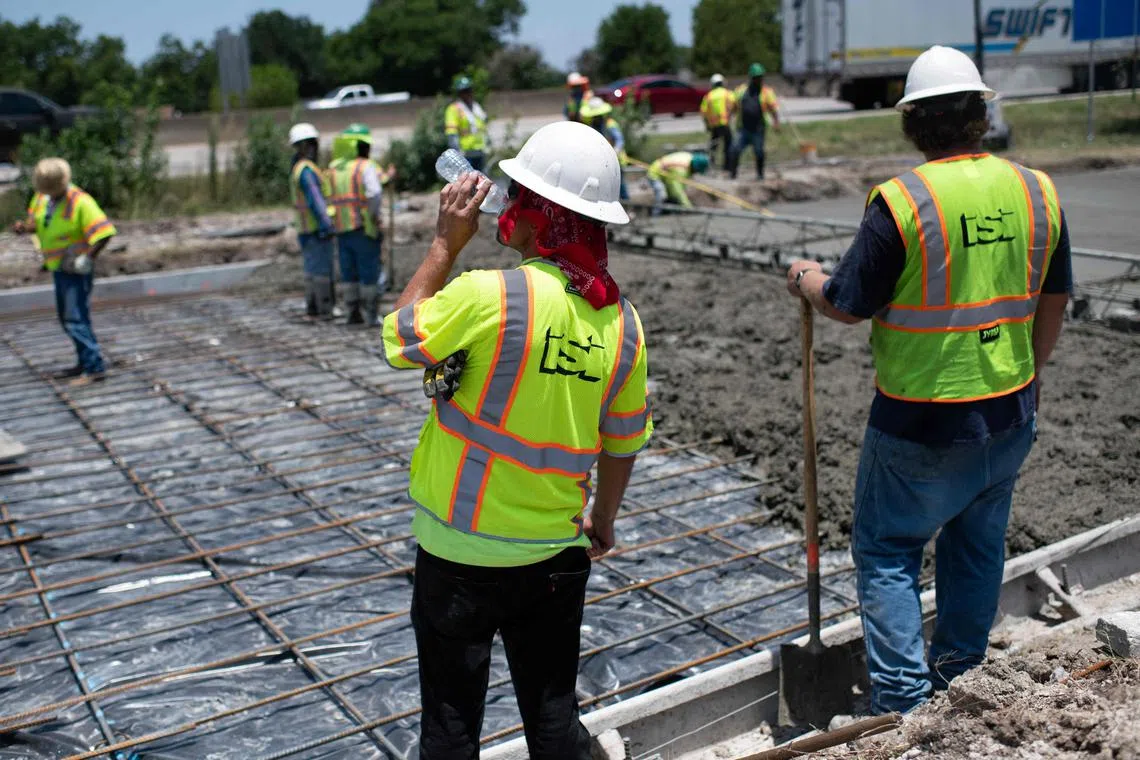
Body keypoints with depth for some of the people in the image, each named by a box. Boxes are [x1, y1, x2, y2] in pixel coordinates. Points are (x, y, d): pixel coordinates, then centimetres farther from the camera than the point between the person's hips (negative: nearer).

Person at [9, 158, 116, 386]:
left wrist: (87, 258, -25)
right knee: (66, 318, 16)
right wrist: (23, 227, -6)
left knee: (76, 318, -13)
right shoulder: (42, 197, 2)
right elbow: (35, 222, 16)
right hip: (59, 268, 9)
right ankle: (85, 362, 27)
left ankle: (95, 368, -12)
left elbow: (104, 232, -24)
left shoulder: (80, 202, -20)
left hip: (76, 270, -9)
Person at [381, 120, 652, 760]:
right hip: (557, 551, 5)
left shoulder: (488, 297, -23)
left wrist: (447, 242, -2)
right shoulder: (621, 319, -5)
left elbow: (399, 337, -6)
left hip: (461, 549, -4)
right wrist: (604, 519, 22)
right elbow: (624, 442, 6)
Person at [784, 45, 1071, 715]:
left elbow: (848, 305, -11)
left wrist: (807, 280, 10)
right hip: (1011, 414, 6)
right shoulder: (1037, 191, 0)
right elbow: (1055, 299, 11)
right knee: (978, 549, 20)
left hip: (923, 424, -6)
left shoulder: (901, 201, -18)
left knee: (887, 551, 8)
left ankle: (904, 706, 7)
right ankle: (961, 688, 34)